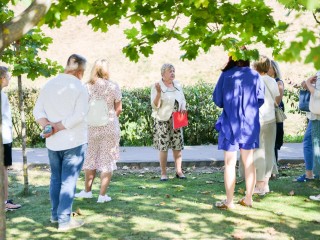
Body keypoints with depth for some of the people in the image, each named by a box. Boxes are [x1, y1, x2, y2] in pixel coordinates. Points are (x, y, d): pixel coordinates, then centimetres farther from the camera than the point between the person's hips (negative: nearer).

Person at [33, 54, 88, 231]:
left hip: (53, 142, 5)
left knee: (56, 178, 18)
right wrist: (58, 127, -16)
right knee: (68, 181, -1)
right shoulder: (79, 87, -12)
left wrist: (48, 125, -11)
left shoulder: (49, 85, 5)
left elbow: (37, 111, 2)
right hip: (74, 141, -5)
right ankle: (64, 221, 1)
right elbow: (79, 115, -21)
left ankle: (55, 215, 27)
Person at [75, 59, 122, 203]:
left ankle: (87, 191, 25)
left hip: (92, 127, 2)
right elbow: (118, 109, -3)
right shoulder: (113, 86, -6)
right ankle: (102, 195, 5)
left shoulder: (87, 87, -2)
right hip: (110, 127, -2)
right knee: (108, 160, 5)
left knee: (91, 158, 18)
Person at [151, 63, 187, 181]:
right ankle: (163, 173, 2)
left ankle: (179, 171, 11)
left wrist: (183, 108, 0)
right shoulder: (157, 86, -5)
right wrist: (158, 92, -25)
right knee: (163, 146, -5)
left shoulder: (177, 84, 11)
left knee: (177, 145, 3)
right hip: (163, 120, -5)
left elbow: (183, 100, 21)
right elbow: (155, 105, -11)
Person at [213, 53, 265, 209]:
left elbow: (217, 99, -4)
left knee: (230, 164, 3)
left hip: (230, 124, -3)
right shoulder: (255, 76, -3)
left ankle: (229, 202, 6)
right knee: (249, 162, 12)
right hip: (250, 124, 3)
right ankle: (248, 199, 18)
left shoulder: (226, 75, -10)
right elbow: (260, 100, 3)